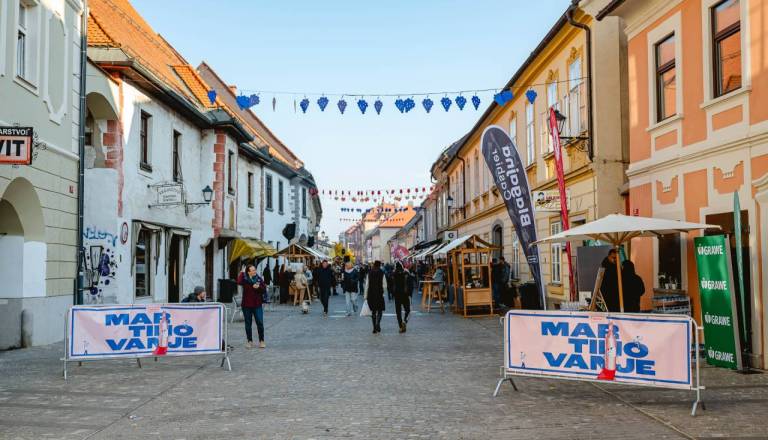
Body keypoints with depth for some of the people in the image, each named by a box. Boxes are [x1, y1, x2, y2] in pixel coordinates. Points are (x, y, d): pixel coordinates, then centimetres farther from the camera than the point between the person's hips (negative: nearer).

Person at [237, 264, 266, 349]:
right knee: (248, 324, 8)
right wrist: (242, 272, -18)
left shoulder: (259, 279, 3)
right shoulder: (245, 279, -4)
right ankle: (250, 341, 19)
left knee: (260, 323, -1)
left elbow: (264, 289, 5)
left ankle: (261, 341, 11)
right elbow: (239, 282, -26)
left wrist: (259, 287, -14)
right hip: (247, 305, -1)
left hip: (257, 305, 1)